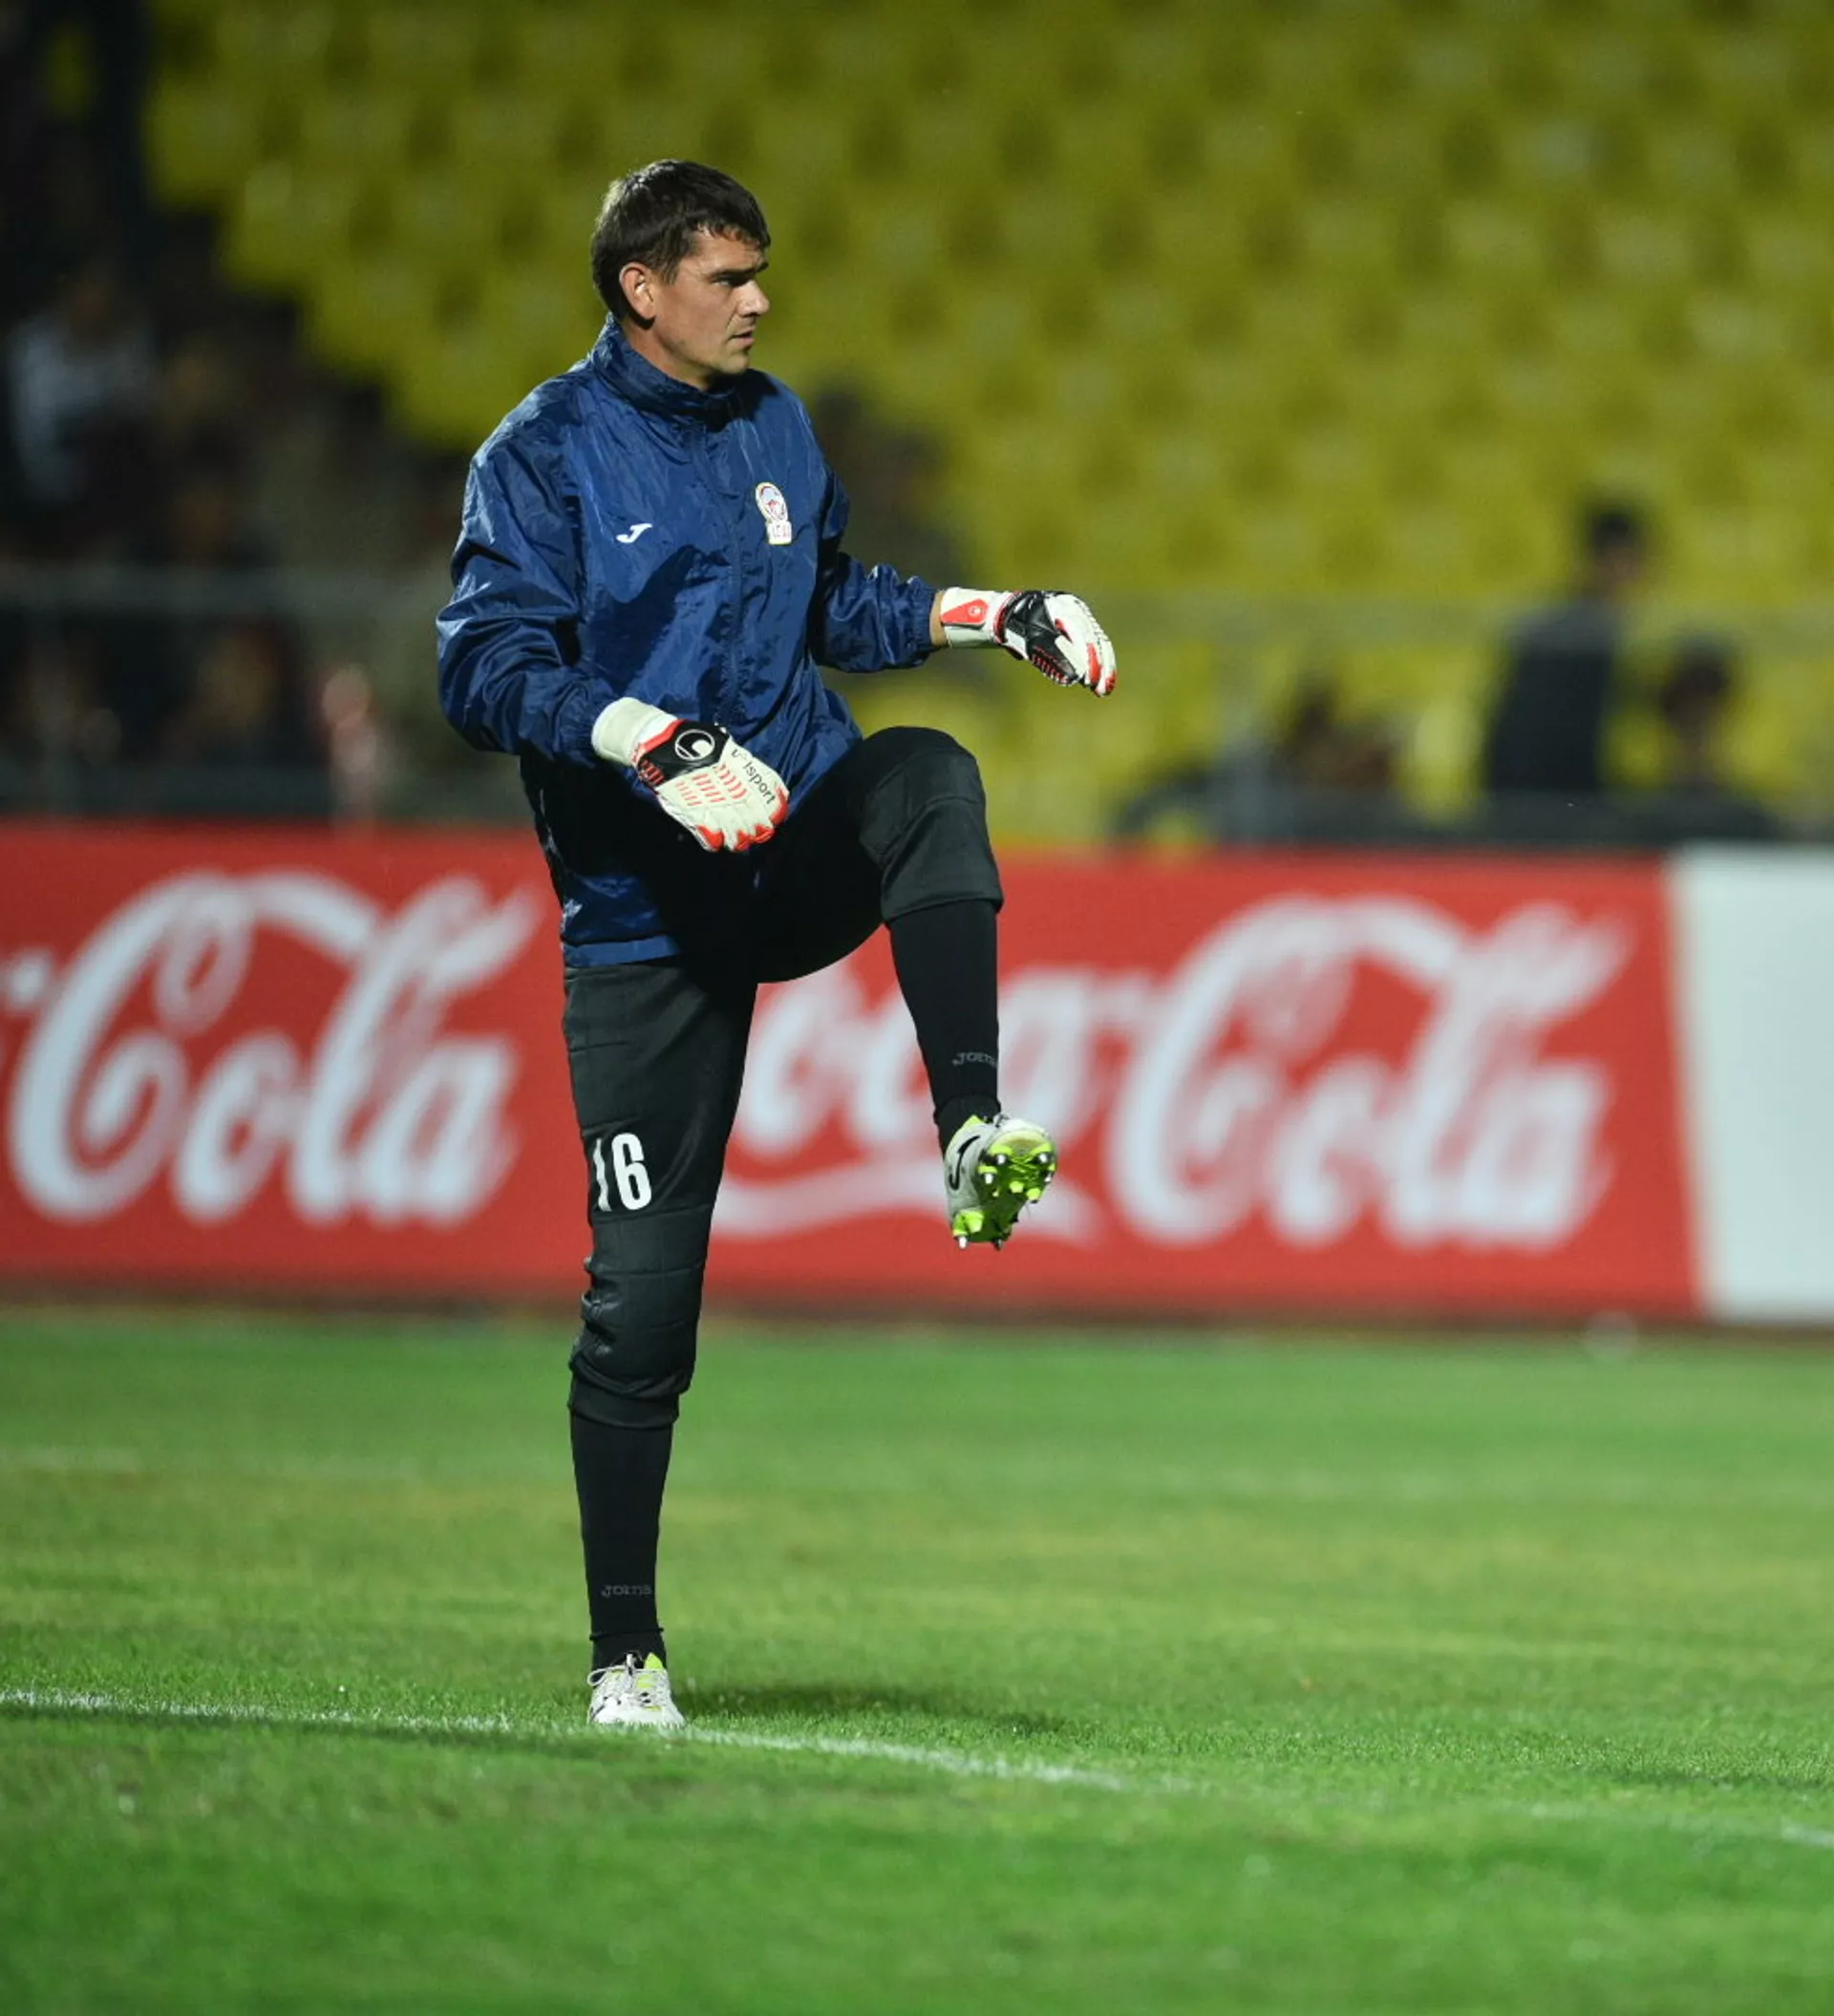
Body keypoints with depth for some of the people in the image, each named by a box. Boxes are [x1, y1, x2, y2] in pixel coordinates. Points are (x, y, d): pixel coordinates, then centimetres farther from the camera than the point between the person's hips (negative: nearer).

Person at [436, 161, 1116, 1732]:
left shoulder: (774, 424, 13)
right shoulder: (546, 456, -6)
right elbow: (487, 669, -16)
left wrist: (993, 616, 14)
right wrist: (657, 741, -28)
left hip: (800, 853, 4)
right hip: (647, 906, -4)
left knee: (927, 776, -30)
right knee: (643, 1285, -5)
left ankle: (972, 1135, -38)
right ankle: (627, 1651, 4)